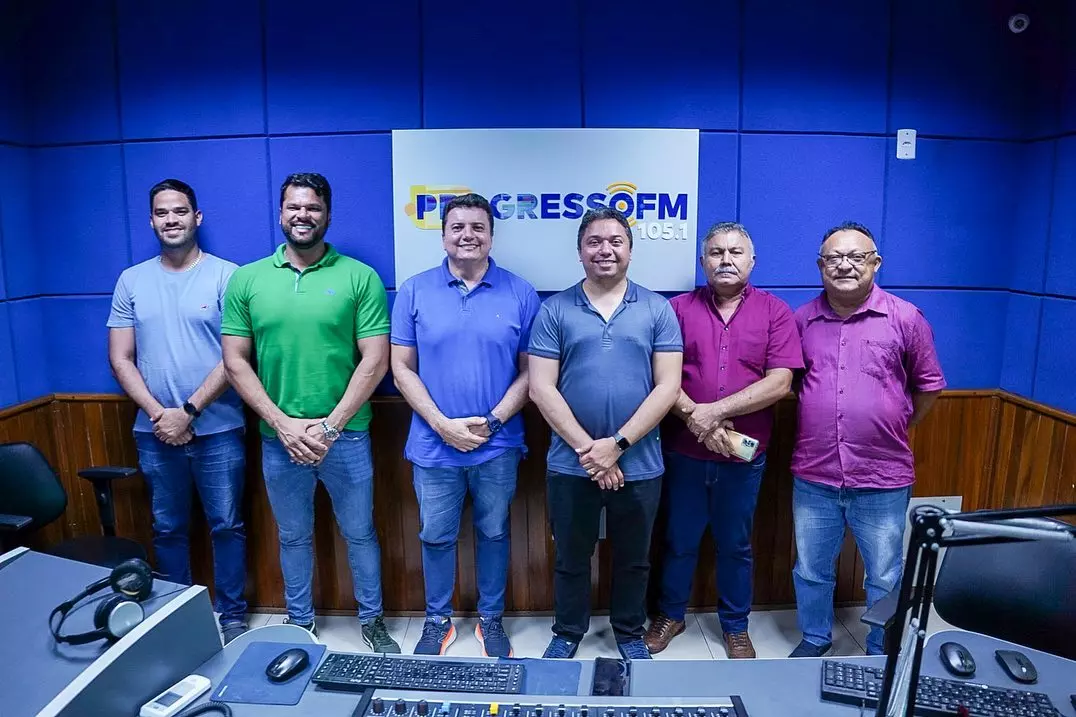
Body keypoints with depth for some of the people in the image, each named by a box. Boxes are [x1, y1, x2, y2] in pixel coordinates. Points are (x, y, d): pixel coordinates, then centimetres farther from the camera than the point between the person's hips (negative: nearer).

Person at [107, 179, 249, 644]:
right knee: (167, 529, 15)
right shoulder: (131, 281, 6)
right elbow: (120, 359, 4)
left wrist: (188, 411, -14)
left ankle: (232, 615, 23)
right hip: (154, 432, 3)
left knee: (227, 527, 7)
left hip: (218, 430, -3)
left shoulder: (227, 276, -5)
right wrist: (158, 414, -8)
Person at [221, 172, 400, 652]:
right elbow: (235, 361, 0)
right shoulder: (246, 280, 2)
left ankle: (372, 621, 34)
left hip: (346, 437, -2)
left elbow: (375, 361, -8)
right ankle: (300, 624, 38)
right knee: (293, 536, 18)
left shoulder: (360, 278, -5)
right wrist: (283, 424, -9)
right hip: (279, 440, 2)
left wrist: (330, 425, -13)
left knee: (359, 533, 13)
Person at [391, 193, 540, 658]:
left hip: (498, 446, 0)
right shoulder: (415, 291, -1)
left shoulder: (520, 294, -2)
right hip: (434, 445, 1)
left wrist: (492, 422, -12)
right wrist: (444, 425, -11)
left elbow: (529, 371, -2)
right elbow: (402, 369, -2)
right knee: (436, 537, 13)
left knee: (494, 533, 14)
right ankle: (437, 620, 35)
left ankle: (491, 619, 35)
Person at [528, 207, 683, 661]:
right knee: (571, 558, 16)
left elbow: (667, 386, -6)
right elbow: (541, 388, -7)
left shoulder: (658, 310, 0)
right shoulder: (554, 310, -1)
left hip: (639, 465, 1)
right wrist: (587, 448, -14)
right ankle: (567, 634, 38)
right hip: (571, 464, 0)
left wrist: (617, 444, -14)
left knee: (633, 559, 18)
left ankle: (629, 634, 41)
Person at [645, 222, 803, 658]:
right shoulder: (679, 308, 0)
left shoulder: (775, 311, -1)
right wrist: (693, 418, -19)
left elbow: (780, 382, -10)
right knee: (680, 540, 16)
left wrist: (714, 411, -17)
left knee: (735, 545, 16)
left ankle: (735, 627, 36)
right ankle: (670, 614, 37)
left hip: (744, 455, 0)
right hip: (685, 452, 0)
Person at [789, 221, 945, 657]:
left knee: (885, 578, 15)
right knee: (811, 570, 17)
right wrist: (817, 423, 10)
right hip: (813, 477, 2)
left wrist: (895, 430, 10)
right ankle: (814, 639, 40)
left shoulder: (906, 319, -5)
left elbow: (929, 385, 6)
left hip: (883, 480, -2)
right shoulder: (802, 320, 2)